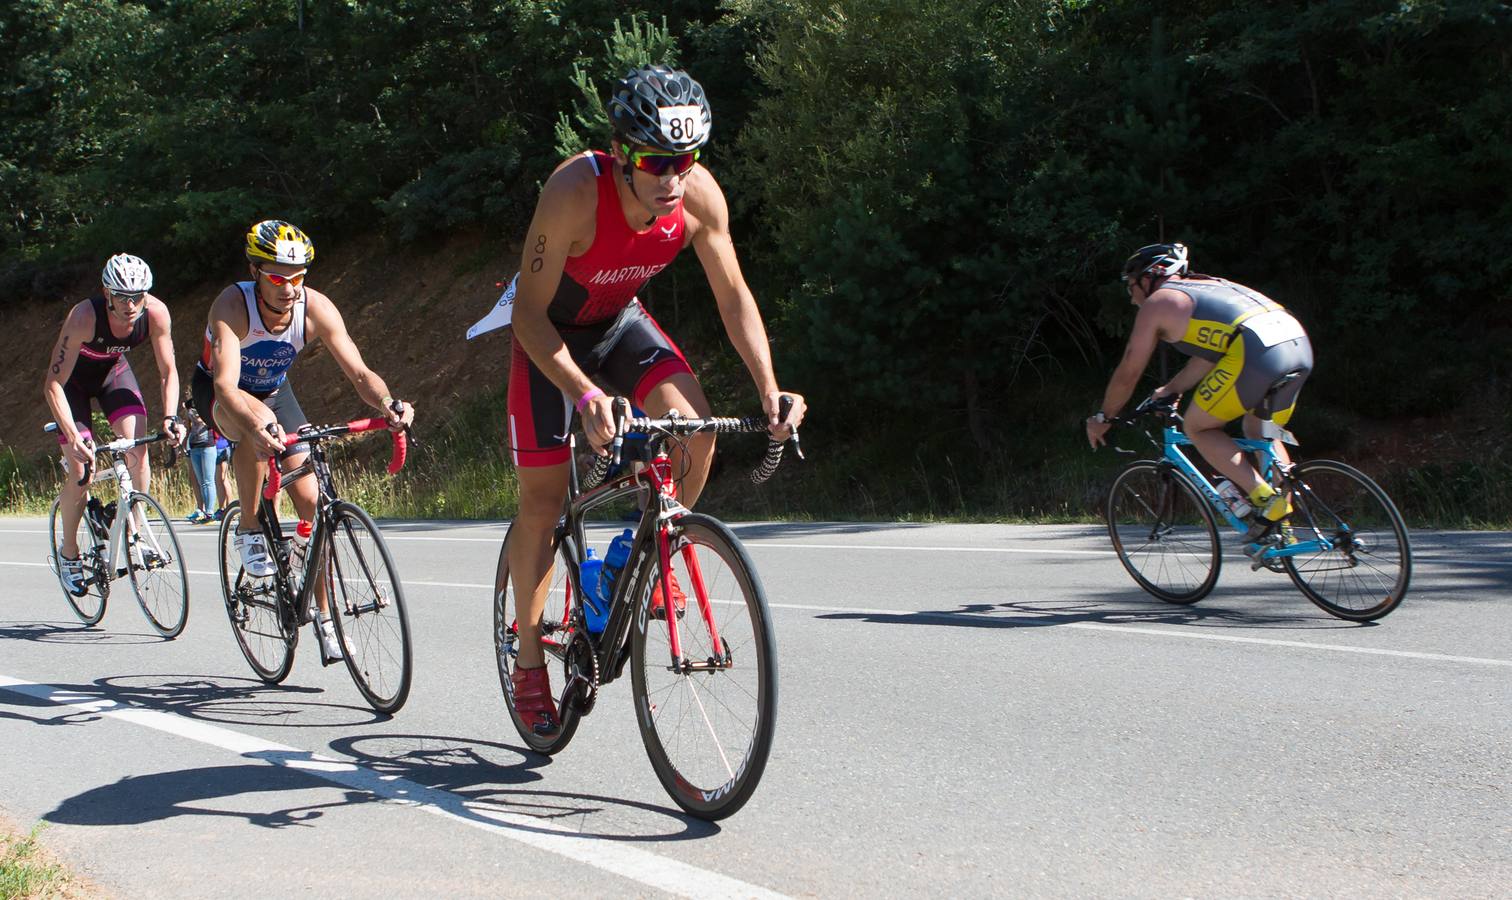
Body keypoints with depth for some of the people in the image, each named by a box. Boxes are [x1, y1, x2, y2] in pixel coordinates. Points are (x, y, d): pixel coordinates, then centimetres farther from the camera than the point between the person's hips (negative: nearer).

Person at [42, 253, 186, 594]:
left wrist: (170, 417, -30)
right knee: (81, 469, -8)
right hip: (73, 377, -3)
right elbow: (53, 385, -36)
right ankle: (69, 553, 12)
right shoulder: (84, 317, -38)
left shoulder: (156, 313, -29)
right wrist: (71, 435, -46)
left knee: (138, 446, -19)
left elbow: (168, 370, -16)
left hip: (113, 370, 3)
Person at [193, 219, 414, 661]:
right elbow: (226, 383, -46)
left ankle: (326, 621, 0)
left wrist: (389, 405, -50)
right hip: (220, 395, -3)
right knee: (258, 424, -39)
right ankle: (249, 532, -20)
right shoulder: (232, 306, -34)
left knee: (311, 500, -9)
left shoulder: (315, 307, -25)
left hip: (274, 391, 3)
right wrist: (257, 424, -66)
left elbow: (358, 371, -29)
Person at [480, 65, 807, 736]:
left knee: (695, 425, -24)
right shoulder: (576, 190, -36)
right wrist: (583, 394, -46)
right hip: (550, 331, -3)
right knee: (543, 496, -3)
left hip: (621, 321, 3)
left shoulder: (700, 195, -24)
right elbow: (529, 312, -32)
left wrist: (768, 389, -23)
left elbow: (733, 295, -11)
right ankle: (529, 661, 13)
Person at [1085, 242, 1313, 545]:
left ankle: (1267, 499, -4)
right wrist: (1171, 390, 50)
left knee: (1197, 427, 9)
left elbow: (1128, 374, 18)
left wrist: (1102, 418, 31)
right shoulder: (1207, 286, 35)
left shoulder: (1157, 303, 14)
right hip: (1301, 346, 8)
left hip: (1257, 352, -8)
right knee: (1260, 432, 27)